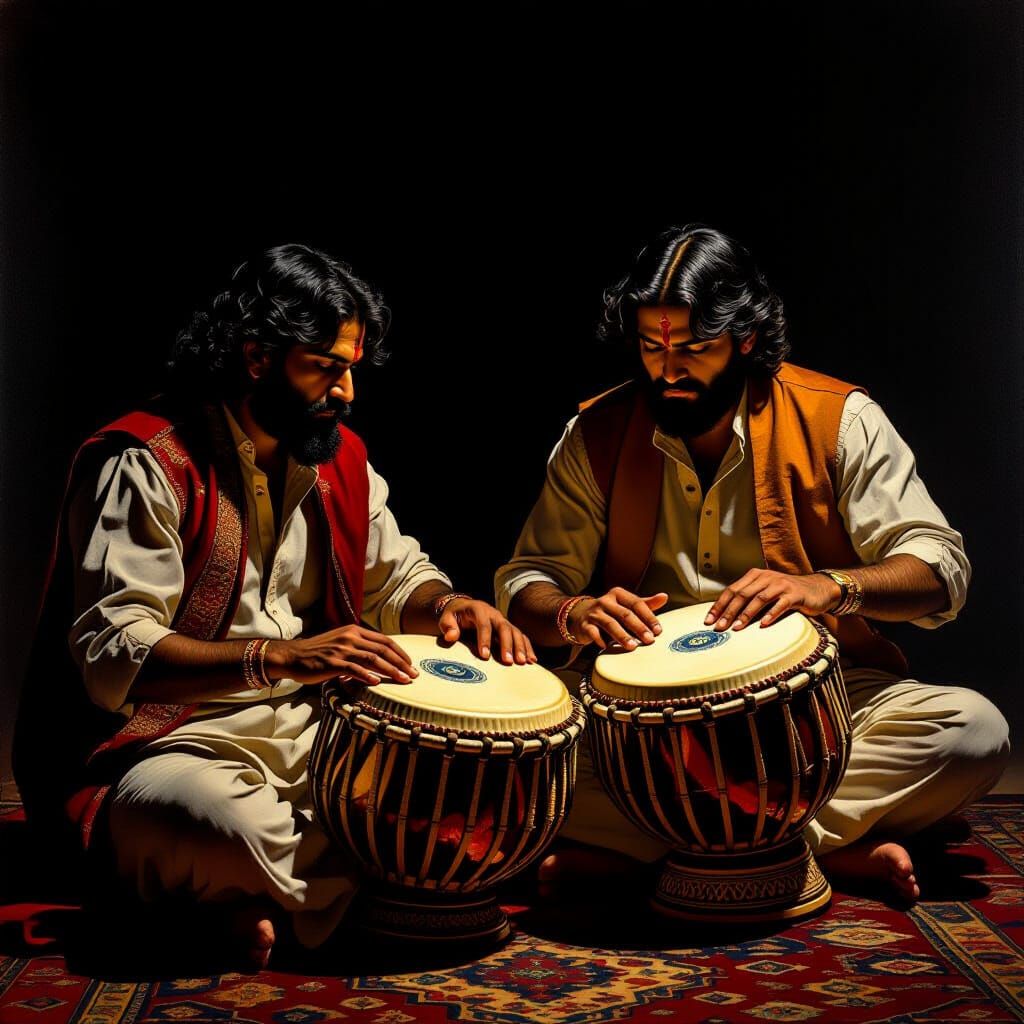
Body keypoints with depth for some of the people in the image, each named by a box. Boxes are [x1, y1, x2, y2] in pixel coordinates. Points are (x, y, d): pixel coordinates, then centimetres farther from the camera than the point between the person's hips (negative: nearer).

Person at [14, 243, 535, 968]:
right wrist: (279, 656, -34)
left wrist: (450, 604, -5)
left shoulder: (338, 456, 10)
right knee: (225, 825, -41)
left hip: (315, 730, 8)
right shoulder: (146, 465, -13)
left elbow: (395, 575, 21)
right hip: (176, 742, -8)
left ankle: (270, 899, -11)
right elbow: (113, 655, -21)